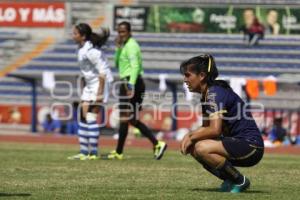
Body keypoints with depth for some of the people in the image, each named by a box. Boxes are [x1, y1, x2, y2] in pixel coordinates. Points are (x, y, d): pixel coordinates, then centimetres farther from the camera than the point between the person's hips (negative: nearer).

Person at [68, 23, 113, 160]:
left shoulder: (91, 51, -21)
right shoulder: (82, 49, 8)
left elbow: (102, 73, -22)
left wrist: (100, 93, -23)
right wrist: (84, 89, 21)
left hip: (99, 85, -10)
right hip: (89, 85, 10)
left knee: (91, 118, -11)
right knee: (83, 117, 7)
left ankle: (93, 153, -7)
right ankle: (84, 152, 10)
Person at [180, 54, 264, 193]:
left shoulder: (215, 93, -16)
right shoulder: (206, 95, 13)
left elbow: (215, 130, -25)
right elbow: (206, 127, 19)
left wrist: (192, 137, -10)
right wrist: (190, 135, -1)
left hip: (251, 147, -10)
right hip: (236, 143, 10)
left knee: (202, 148, -27)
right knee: (193, 147, 7)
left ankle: (240, 181, -11)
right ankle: (230, 180, 9)